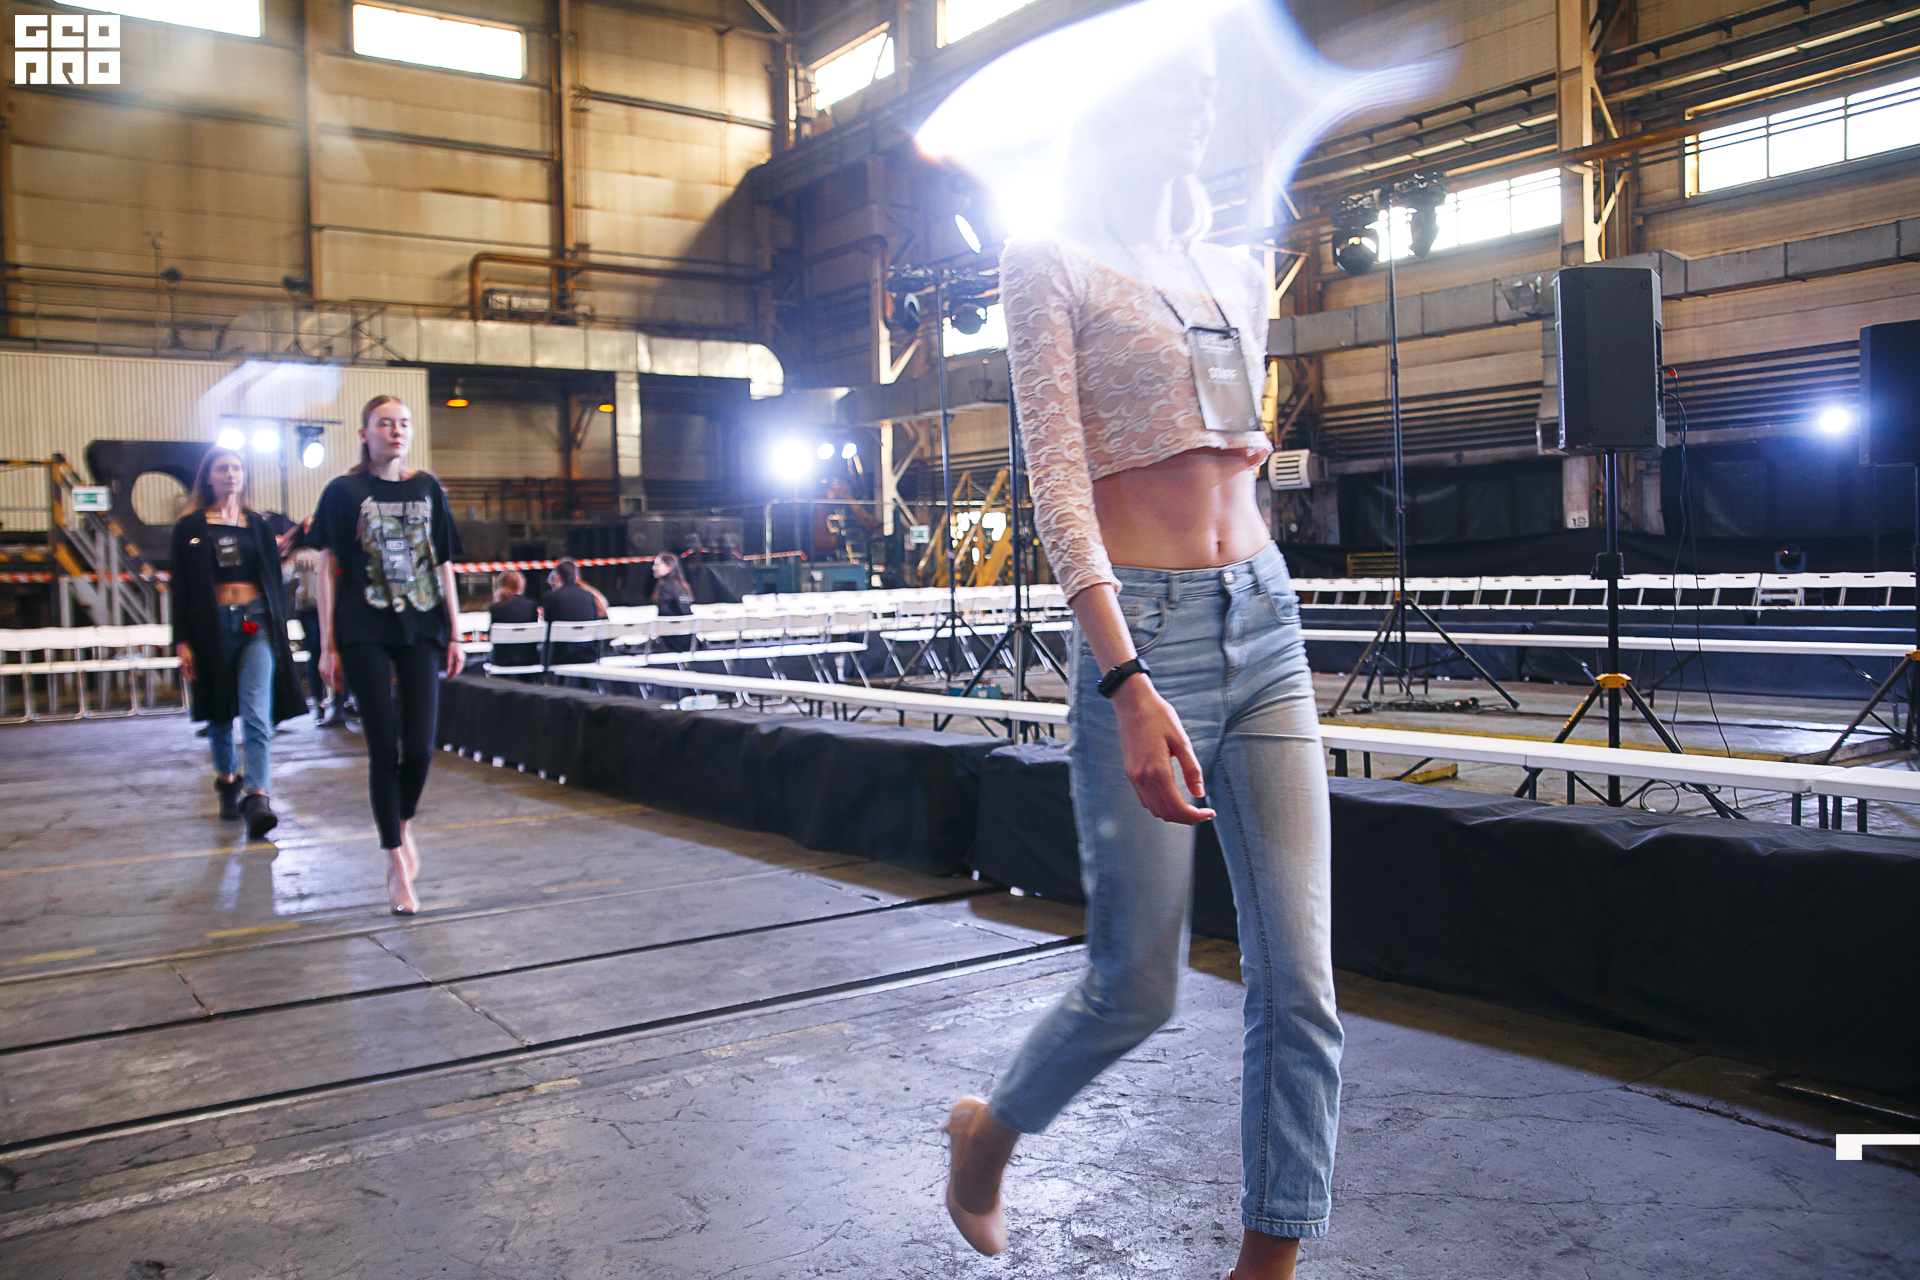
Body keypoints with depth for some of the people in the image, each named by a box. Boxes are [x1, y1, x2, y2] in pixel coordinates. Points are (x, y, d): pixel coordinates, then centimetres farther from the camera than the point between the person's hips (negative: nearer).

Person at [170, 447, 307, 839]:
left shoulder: (258, 524, 12)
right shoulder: (190, 527, 6)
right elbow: (181, 589, 4)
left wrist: (278, 630, 12)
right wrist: (183, 642, -3)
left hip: (257, 623, 0)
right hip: (213, 625, 0)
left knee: (256, 714, -14)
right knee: (220, 716, 11)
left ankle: (257, 799, -22)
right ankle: (227, 781, 31)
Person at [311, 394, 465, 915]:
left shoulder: (427, 490, 10)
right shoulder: (343, 492, 2)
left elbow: (443, 566, 11)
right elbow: (329, 570, 1)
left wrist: (455, 634, 7)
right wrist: (328, 646, -3)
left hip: (420, 629, 2)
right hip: (365, 634, -2)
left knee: (420, 746, -3)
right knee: (384, 747, -3)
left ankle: (404, 825, 28)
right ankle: (398, 863, 8)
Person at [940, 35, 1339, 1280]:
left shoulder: (1241, 275, 16)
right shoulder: (1051, 264, -2)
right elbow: (1055, 475, -13)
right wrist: (1125, 681, -21)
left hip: (1266, 620, 6)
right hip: (1145, 632, -6)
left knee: (1301, 983, 1)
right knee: (1139, 983, 3)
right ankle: (993, 1125, 34)